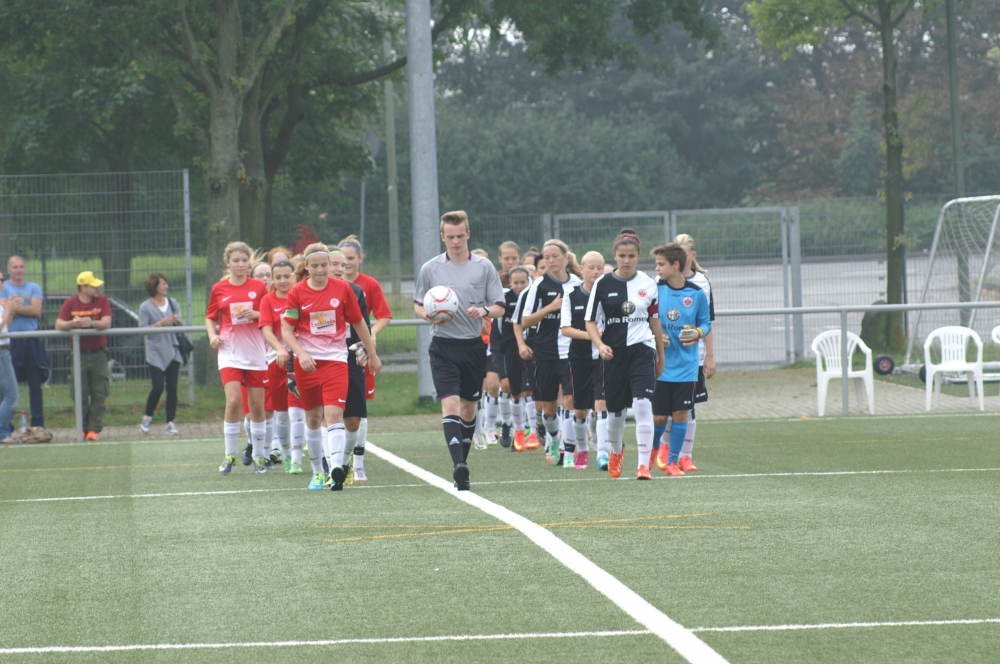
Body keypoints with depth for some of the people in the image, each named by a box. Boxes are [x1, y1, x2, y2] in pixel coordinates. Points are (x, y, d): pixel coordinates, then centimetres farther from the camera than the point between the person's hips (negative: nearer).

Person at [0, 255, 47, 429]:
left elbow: (37, 311, -3)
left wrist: (14, 307, -6)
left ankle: (38, 426, 7)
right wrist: (26, 308, -4)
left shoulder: (34, 288, 13)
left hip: (32, 341, 3)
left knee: (35, 385, 4)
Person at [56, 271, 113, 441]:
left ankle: (94, 429, 0)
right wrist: (73, 323, -29)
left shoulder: (102, 301, 0)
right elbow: (59, 325, -9)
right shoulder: (70, 303, 0)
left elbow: (106, 323, -12)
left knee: (99, 394, -3)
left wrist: (92, 323, -31)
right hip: (79, 354, 0)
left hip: (98, 353, 0)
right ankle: (83, 429, 9)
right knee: (80, 395, 0)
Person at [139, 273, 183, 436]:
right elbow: (142, 329, -9)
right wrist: (160, 324, -17)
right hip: (156, 353, -4)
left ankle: (171, 422, 5)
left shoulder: (173, 303, 11)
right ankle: (147, 417, 11)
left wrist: (177, 321, -7)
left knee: (172, 388, 0)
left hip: (173, 351, 4)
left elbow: (181, 326, 15)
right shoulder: (145, 307, -2)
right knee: (158, 387, -11)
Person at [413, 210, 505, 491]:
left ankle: (462, 462, 26)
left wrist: (484, 310, -18)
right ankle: (459, 466, -24)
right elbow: (417, 305, 12)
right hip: (444, 346, -2)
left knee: (469, 407, 11)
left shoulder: (484, 267, 3)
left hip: (474, 345, 2)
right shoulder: (430, 269, 3)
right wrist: (429, 316, -10)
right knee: (450, 404, -16)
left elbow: (499, 307, 4)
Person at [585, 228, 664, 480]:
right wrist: (600, 345, -15)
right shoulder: (603, 284, -1)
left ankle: (644, 465, -17)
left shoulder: (648, 284, 4)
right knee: (615, 409, 9)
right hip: (614, 353, 0)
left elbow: (655, 320, 13)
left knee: (642, 405, -16)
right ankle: (616, 450, 42)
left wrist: (661, 355, 17)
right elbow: (590, 321, 2)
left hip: (642, 350, 0)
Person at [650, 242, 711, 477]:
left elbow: (706, 323, 8)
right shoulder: (654, 290, -3)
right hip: (661, 366, 0)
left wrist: (698, 332, -13)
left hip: (686, 367, 0)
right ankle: (653, 448, 31)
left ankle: (672, 461, 13)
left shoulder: (697, 294, -2)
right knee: (659, 417, 2)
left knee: (680, 414, 0)